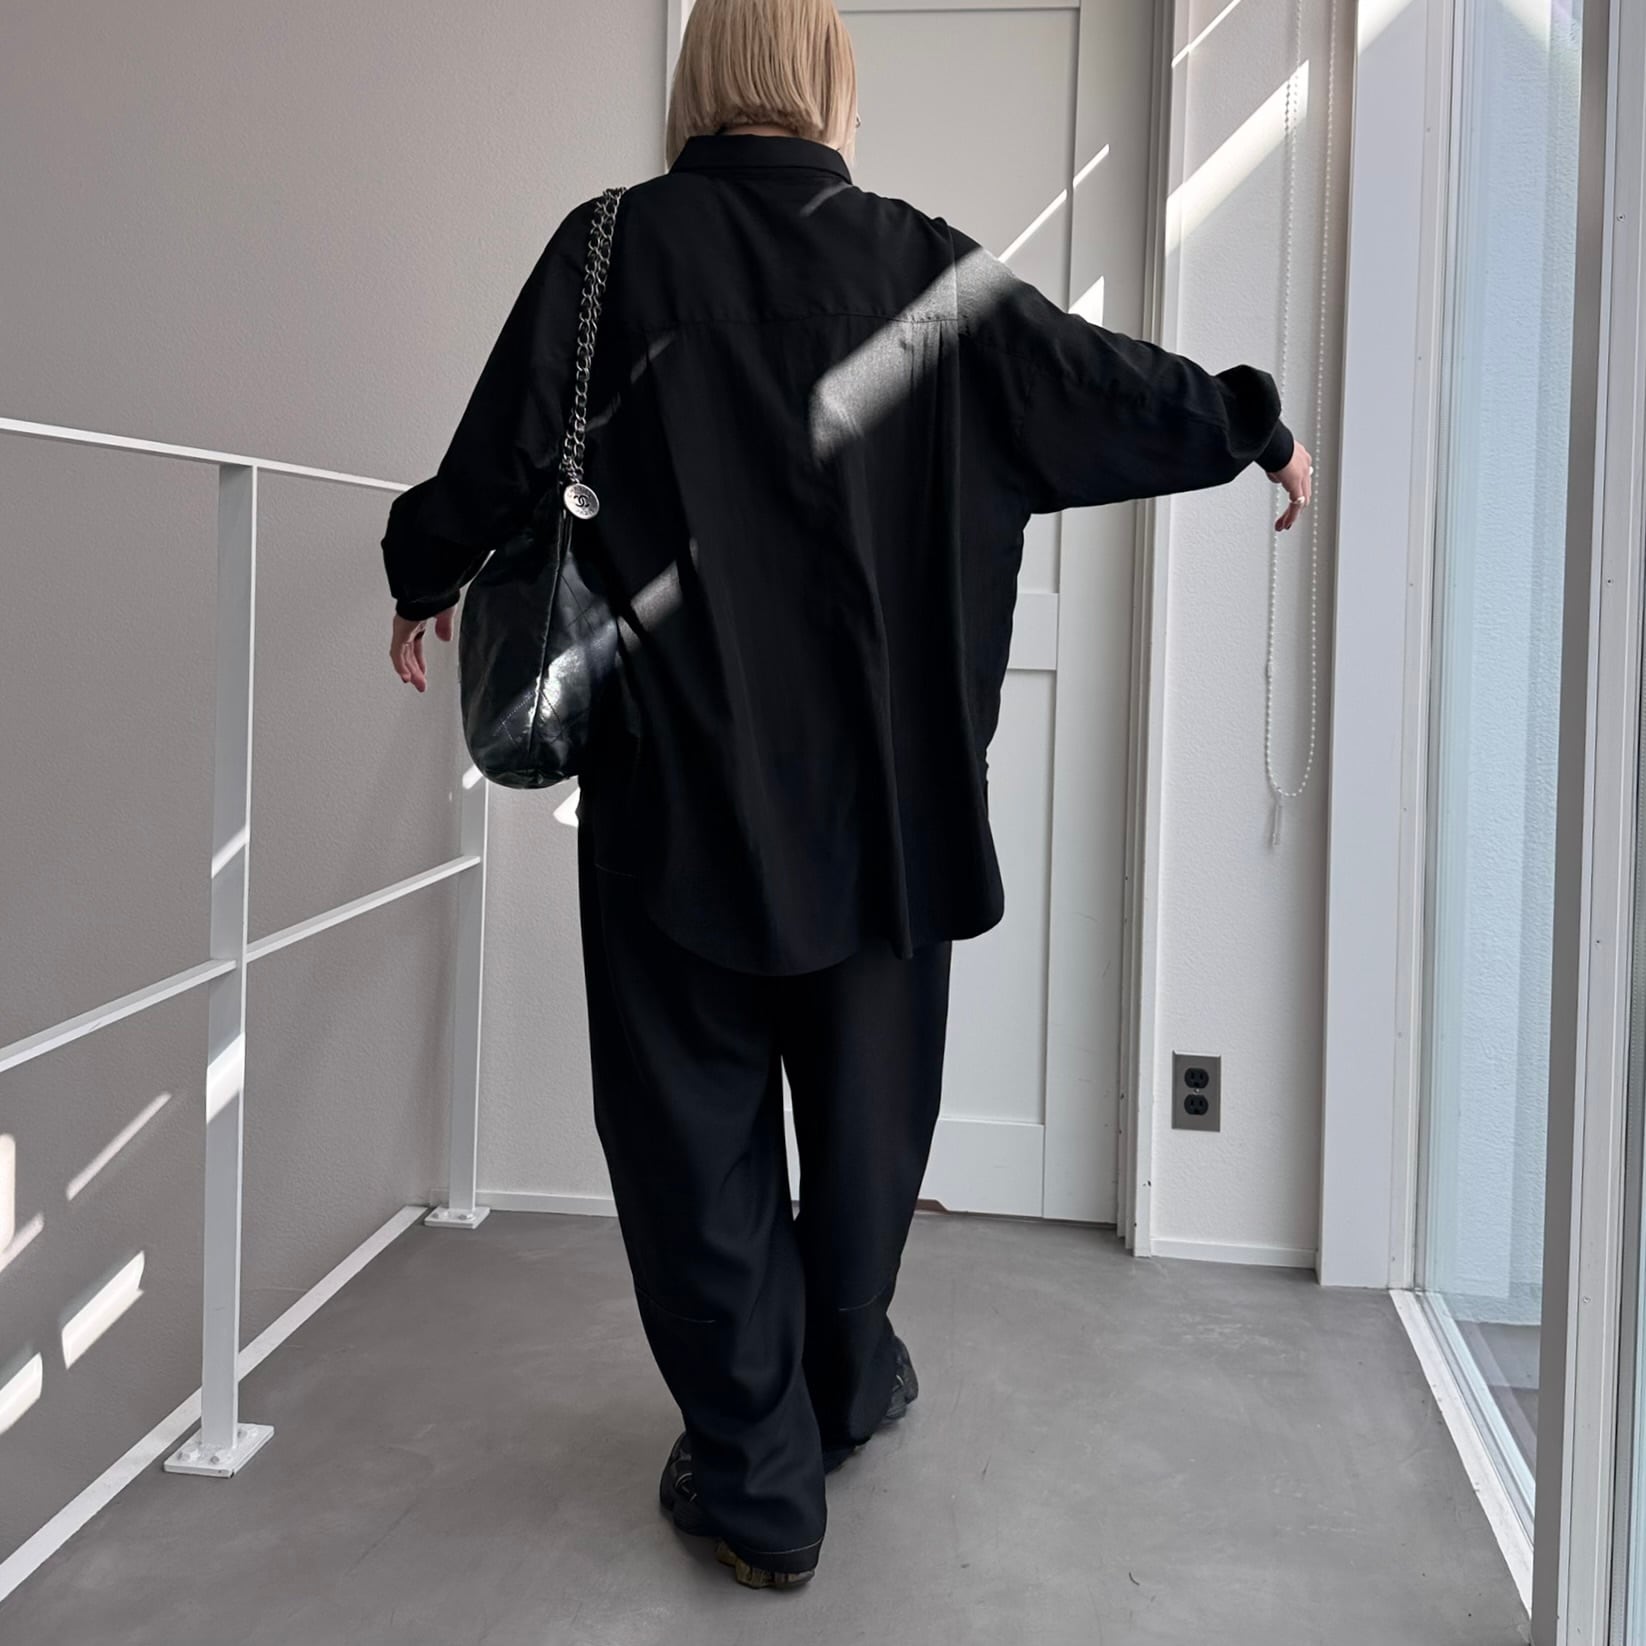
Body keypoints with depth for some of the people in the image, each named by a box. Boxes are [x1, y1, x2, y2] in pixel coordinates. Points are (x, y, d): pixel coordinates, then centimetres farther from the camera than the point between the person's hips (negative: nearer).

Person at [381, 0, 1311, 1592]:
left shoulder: (618, 246, -6)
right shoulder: (925, 267, 0)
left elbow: (507, 448, -6)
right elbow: (1100, 386, 9)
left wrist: (428, 578, 14)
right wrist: (1259, 427, 26)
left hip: (678, 779, -2)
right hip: (884, 783, 3)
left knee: (699, 1115, 9)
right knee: (867, 1096, 19)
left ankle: (756, 1472, 15)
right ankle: (841, 1385, 38)